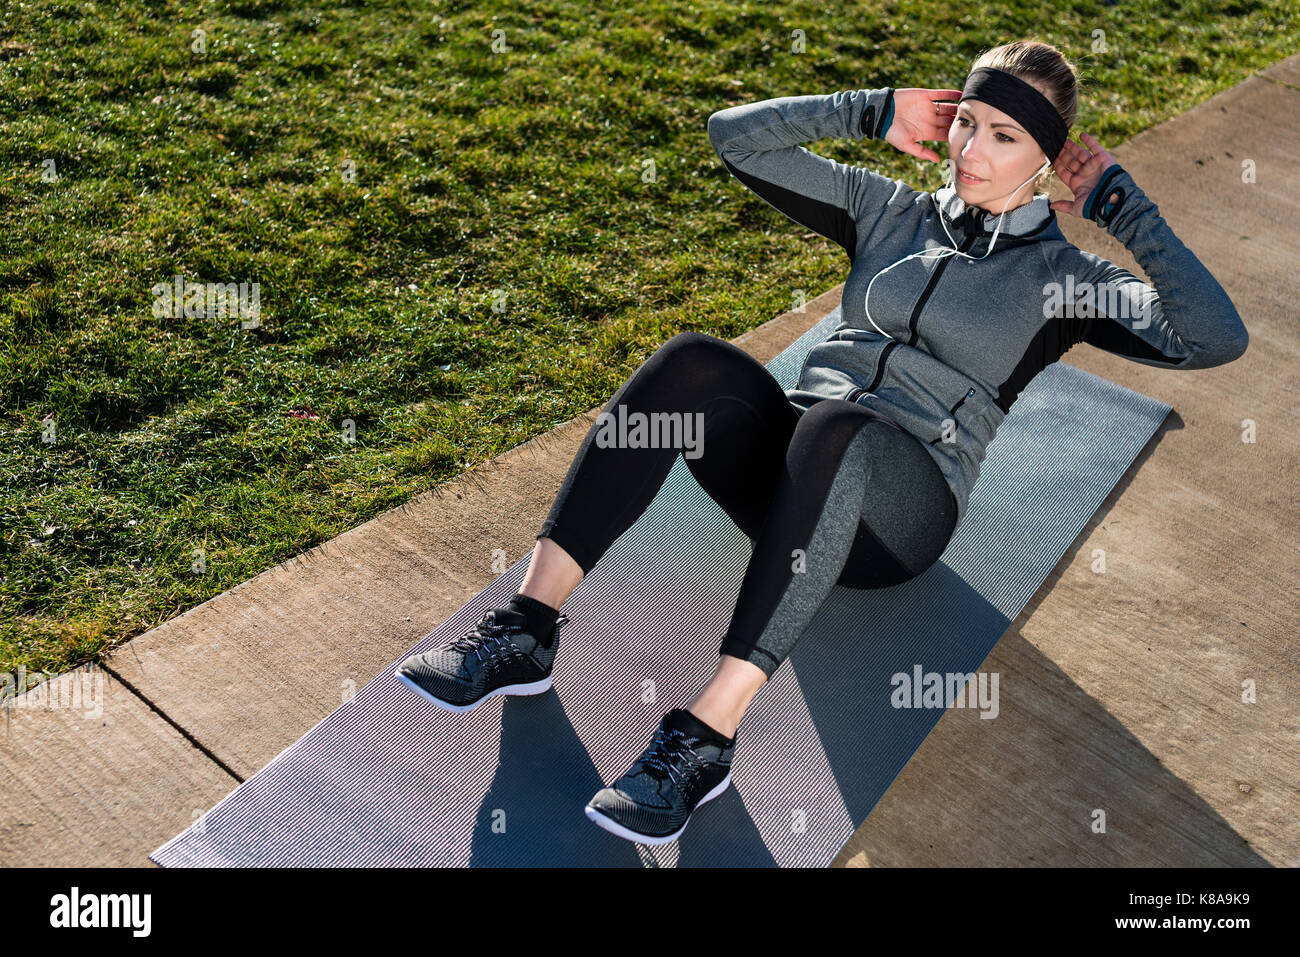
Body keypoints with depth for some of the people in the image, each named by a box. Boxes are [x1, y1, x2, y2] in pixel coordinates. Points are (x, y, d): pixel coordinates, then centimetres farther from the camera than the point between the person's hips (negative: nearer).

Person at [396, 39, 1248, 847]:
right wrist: (872, 113, 13)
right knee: (695, 363, -28)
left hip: (900, 510, -3)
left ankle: (707, 734, -40)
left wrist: (1122, 206, 0)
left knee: (834, 426, -39)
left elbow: (1217, 338, -4)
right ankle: (529, 629, -30)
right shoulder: (890, 211, 20)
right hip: (794, 476, 4)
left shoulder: (1057, 277, 11)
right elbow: (737, 137, 19)